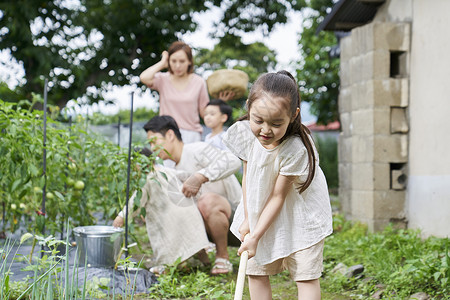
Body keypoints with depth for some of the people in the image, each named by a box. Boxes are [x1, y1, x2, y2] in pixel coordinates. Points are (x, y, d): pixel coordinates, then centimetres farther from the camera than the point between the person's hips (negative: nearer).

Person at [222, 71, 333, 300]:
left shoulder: (295, 149, -33)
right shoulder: (246, 134, -19)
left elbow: (278, 197, -24)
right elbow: (247, 177, -4)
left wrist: (255, 236, -21)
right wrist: (248, 219, -6)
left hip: (300, 213, -5)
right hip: (260, 208, 5)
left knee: (306, 276, -4)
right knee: (255, 271, 8)